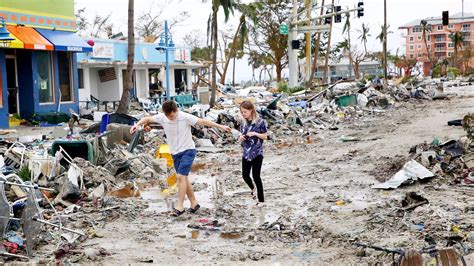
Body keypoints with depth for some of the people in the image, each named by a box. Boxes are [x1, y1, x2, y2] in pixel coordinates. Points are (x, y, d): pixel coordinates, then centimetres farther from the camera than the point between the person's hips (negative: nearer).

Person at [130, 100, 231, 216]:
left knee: (181, 176, -16)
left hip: (188, 151, -6)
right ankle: (194, 203, 21)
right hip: (175, 153, 6)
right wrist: (138, 124, -15)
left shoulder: (185, 117, -18)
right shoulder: (162, 117, -6)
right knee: (183, 179, 9)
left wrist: (221, 126, -20)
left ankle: (180, 206, -11)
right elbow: (147, 119, 5)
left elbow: (203, 121, -18)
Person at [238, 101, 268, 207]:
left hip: (257, 153, -5)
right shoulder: (243, 123, 5)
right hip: (246, 153, 5)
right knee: (245, 175, 9)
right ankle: (253, 188, 42)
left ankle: (261, 200, 6)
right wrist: (241, 138, -10)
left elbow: (265, 136, -6)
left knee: (256, 176, -5)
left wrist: (255, 134, -20)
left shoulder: (260, 122, -10)